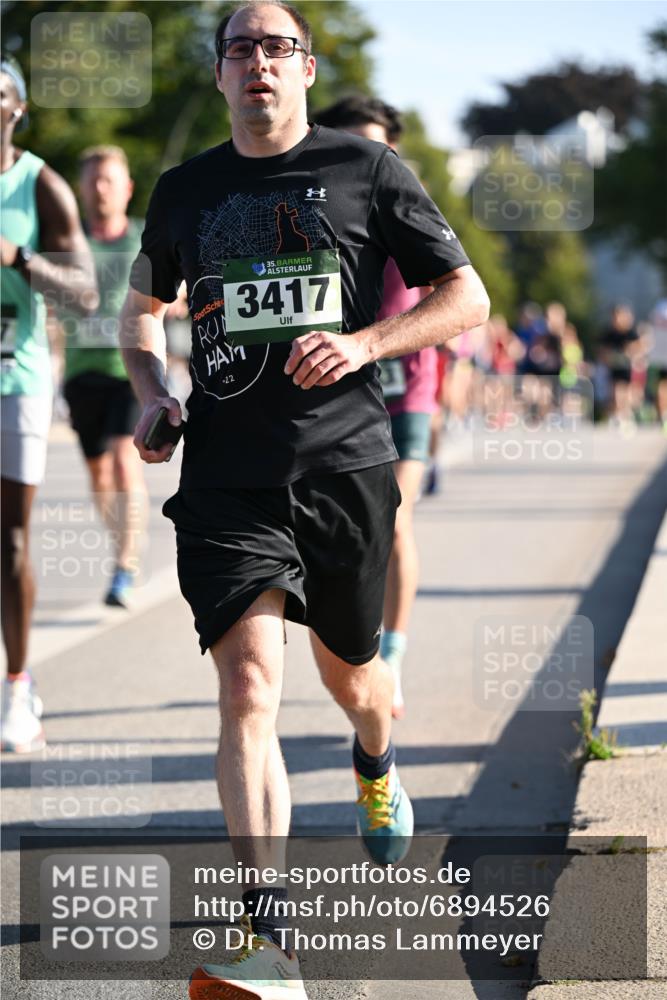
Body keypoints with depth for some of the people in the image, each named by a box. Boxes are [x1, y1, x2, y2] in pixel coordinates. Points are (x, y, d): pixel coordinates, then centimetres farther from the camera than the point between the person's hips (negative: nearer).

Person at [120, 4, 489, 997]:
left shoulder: (366, 168, 4)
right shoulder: (185, 190, 12)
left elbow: (467, 297, 4)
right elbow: (142, 307, 28)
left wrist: (363, 342, -11)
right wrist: (153, 395, 8)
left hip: (345, 464, 0)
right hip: (227, 476, 0)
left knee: (348, 672, 16)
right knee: (249, 684, -17)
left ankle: (377, 765, 56)